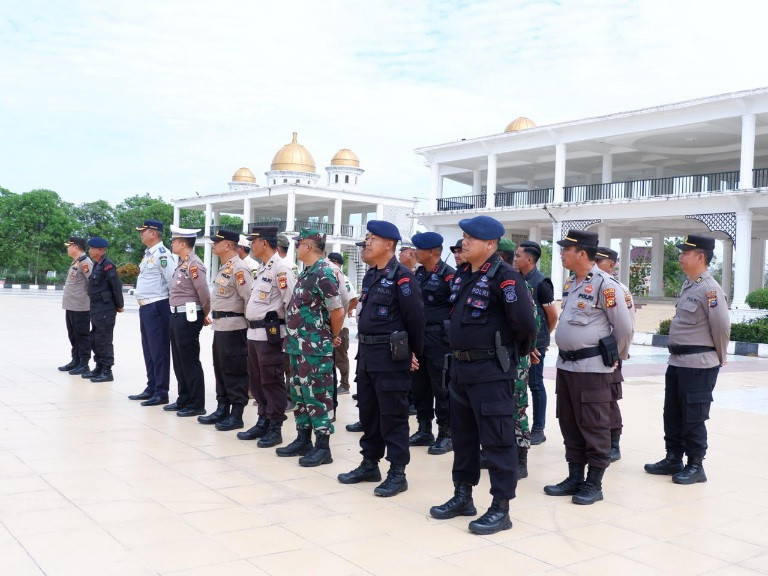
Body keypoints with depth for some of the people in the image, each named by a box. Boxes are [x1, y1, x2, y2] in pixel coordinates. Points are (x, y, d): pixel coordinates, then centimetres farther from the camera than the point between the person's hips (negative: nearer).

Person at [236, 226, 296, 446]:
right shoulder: (263, 268, 17)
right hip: (254, 333, 10)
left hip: (270, 333, -10)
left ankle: (275, 429, 6)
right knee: (256, 381, 15)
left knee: (272, 382, -2)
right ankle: (263, 422, 26)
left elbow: (292, 301, -19)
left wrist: (286, 331, -16)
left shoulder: (280, 268, -14)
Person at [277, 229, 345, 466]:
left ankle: (322, 447, 6)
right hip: (298, 346, 10)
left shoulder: (324, 273, -18)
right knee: (299, 394, 16)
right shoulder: (307, 272, 13)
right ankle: (303, 440, 27)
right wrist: (295, 338, 17)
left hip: (316, 349, -10)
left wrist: (333, 336, -8)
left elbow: (338, 311, -22)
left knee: (318, 396, -2)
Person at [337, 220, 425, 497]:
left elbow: (415, 318, -13)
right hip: (366, 353, 9)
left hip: (390, 356, -9)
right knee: (367, 411, 15)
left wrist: (413, 352, -3)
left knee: (392, 415, -2)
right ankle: (369, 464, 27)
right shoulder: (370, 275, 13)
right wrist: (365, 348, 18)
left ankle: (397, 473, 7)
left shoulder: (402, 277, -14)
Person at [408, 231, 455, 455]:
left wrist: (451, 337, -12)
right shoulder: (418, 274, 12)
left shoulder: (448, 275, -11)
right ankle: (424, 430, 23)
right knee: (419, 386, 12)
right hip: (417, 338, 8)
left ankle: (446, 435, 9)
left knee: (441, 388, 0)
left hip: (439, 340, -8)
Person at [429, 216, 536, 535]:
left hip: (491, 370, -9)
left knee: (497, 439, 0)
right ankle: (463, 496, 30)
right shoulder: (461, 275, 10)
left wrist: (513, 351, -4)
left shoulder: (504, 276, -15)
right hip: (460, 367, 9)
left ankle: (501, 508, 9)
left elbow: (525, 322, -20)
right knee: (462, 434, 17)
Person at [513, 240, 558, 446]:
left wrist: (543, 336, 5)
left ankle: (538, 429, 12)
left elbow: (553, 316, -7)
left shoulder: (541, 282, -11)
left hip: (535, 342, -6)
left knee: (535, 384, 2)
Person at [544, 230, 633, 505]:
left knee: (593, 427, 1)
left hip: (592, 367, -8)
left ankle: (594, 484, 11)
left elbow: (624, 327, -10)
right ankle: (575, 478, 24)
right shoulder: (570, 283, 11)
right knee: (569, 424, 13)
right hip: (566, 364, 9)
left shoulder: (605, 284, -14)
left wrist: (616, 356, 2)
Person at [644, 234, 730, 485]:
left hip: (698, 365, -9)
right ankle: (673, 459, 28)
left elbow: (722, 326, -16)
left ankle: (696, 466, 13)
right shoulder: (687, 286, 12)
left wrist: (719, 357, -3)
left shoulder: (709, 289, -17)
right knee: (672, 414, 16)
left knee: (693, 418, 1)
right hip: (677, 361, 9)